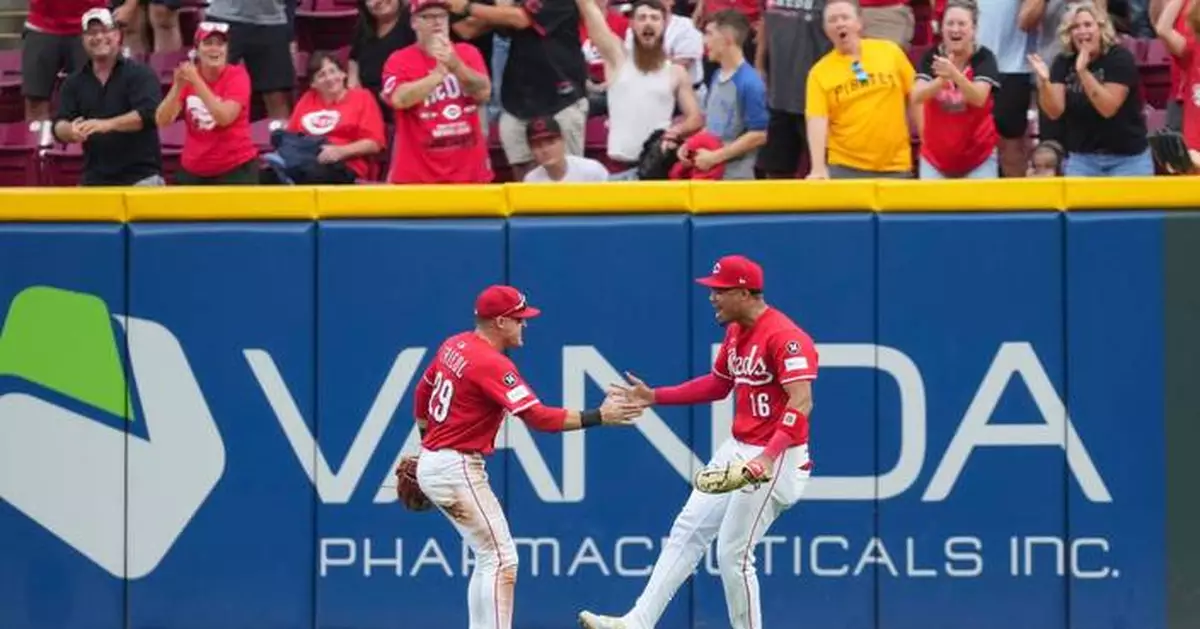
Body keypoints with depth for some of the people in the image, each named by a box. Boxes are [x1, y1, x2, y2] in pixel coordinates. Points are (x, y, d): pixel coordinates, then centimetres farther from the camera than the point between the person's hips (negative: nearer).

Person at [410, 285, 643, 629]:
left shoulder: (454, 346, 8)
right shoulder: (492, 364, -19)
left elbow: (422, 393, 22)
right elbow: (538, 417, -24)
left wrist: (427, 443, 33)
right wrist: (598, 416, -20)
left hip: (432, 462, 10)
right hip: (457, 469, -10)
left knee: (489, 557, 16)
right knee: (501, 560, -10)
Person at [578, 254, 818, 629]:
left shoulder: (784, 337, -20)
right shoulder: (736, 332, 11)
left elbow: (801, 403, -30)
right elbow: (718, 385, 25)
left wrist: (768, 457, -41)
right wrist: (654, 397, 17)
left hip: (776, 457, -10)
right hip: (737, 450, 10)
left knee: (733, 556, -7)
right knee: (687, 532, 9)